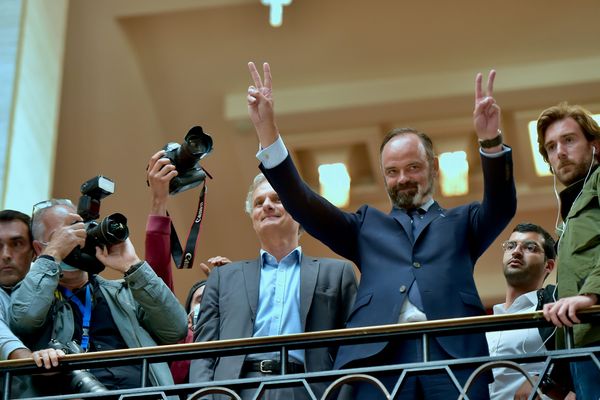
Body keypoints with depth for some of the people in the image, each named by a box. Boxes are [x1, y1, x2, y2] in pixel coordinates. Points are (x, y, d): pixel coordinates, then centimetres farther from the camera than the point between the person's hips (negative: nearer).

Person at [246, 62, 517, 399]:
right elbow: (304, 205, 16)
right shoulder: (368, 225, 26)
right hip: (381, 357, 1)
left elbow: (502, 206, 5)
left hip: (453, 356, -1)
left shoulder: (462, 222, 24)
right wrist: (267, 130, 4)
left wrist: (491, 141, -14)